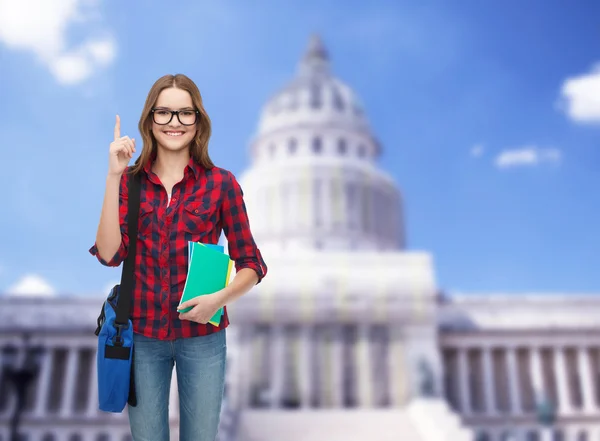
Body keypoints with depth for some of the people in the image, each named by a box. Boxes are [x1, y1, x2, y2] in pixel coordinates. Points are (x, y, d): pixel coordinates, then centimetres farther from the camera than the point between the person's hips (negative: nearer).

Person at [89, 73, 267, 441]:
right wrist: (114, 176, -17)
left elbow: (251, 264, -2)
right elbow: (109, 253, -13)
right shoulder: (129, 181, 0)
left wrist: (220, 298, -21)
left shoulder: (221, 183, -6)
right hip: (141, 334, 1)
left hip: (202, 335, -1)